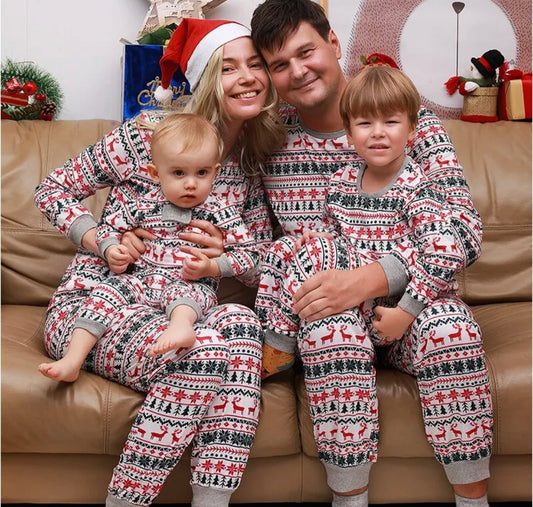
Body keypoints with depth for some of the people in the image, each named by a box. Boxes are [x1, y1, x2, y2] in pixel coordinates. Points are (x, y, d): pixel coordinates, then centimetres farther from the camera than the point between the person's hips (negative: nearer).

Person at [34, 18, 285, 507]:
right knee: (201, 349, -33)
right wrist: (101, 240, -16)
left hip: (176, 312, 4)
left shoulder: (251, 165, 8)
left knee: (239, 321, -30)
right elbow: (54, 190, 1)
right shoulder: (148, 135, -8)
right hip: (91, 303, -4)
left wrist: (227, 254, -12)